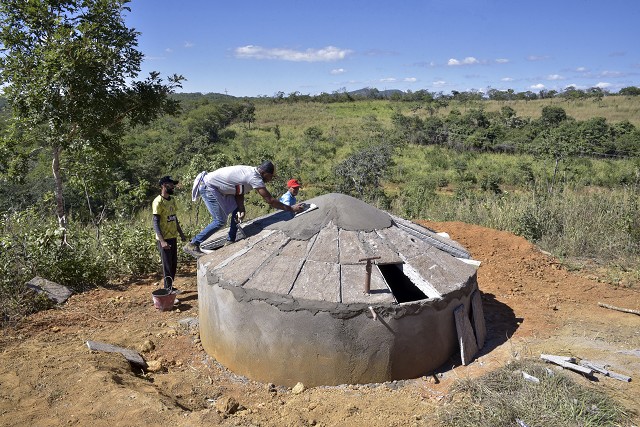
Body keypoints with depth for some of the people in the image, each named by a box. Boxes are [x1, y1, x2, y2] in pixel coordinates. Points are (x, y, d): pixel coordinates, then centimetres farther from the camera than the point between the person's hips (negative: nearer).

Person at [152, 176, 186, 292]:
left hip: (173, 237, 8)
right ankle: (168, 289, 7)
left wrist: (181, 233, 19)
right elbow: (156, 223, -18)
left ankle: (170, 287, 25)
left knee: (174, 264, 13)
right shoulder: (158, 202, -15)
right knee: (167, 265, -2)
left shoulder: (172, 200, 10)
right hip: (164, 239, -8)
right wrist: (162, 241, -24)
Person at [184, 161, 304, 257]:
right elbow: (270, 200, -24)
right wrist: (291, 208, -18)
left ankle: (230, 242, 17)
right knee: (220, 221, -12)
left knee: (236, 209, 11)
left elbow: (239, 193, 5)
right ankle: (192, 245, -5)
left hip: (217, 188, 10)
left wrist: (241, 210, -11)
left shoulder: (251, 172, 5)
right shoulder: (254, 177, -23)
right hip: (208, 187, -10)